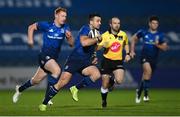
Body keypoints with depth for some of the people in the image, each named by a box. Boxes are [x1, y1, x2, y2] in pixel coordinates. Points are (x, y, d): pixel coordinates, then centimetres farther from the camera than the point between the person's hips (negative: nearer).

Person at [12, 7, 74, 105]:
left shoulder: (65, 28, 1)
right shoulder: (47, 25, -9)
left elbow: (71, 44, -1)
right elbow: (31, 27, 6)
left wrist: (69, 37, -21)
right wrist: (30, 40, -4)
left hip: (54, 58, 5)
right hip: (44, 55, -5)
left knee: (36, 81, 15)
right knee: (57, 70, -30)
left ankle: (20, 89, 43)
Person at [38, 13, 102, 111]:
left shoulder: (96, 32, 13)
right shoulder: (85, 29, -9)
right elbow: (84, 42, -30)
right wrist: (97, 39, -18)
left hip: (85, 62, 6)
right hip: (74, 60, -6)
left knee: (96, 74, -23)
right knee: (62, 83, -11)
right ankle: (44, 104, 4)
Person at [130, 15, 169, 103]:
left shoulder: (160, 35, 0)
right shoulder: (143, 32, -1)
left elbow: (165, 48, -3)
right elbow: (134, 38, 15)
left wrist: (157, 45, -21)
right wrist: (132, 51, 10)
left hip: (154, 58, 3)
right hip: (145, 56, -3)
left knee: (146, 76, 10)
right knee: (148, 70, -29)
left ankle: (139, 91, 40)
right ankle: (146, 94, -24)